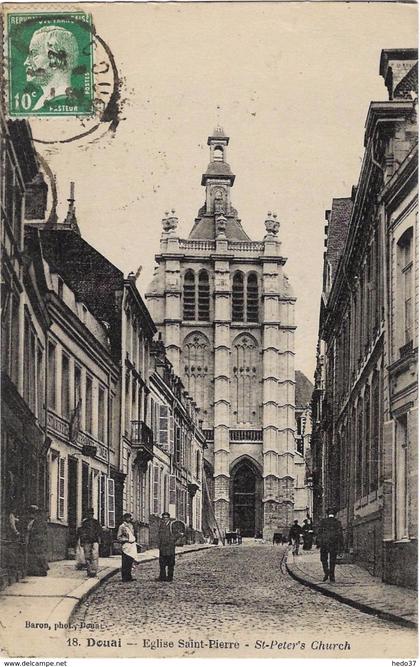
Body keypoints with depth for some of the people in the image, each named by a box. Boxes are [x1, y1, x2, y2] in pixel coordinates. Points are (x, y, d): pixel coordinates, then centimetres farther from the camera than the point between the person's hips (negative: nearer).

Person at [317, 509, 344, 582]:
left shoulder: (323, 521, 1)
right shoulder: (337, 522, 2)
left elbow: (319, 532, -1)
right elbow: (340, 534, -1)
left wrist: (318, 543, 2)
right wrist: (340, 545, 2)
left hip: (324, 543, -1)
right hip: (334, 543, 1)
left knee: (324, 559, 10)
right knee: (332, 560, 8)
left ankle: (326, 572, -12)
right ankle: (332, 576, 7)